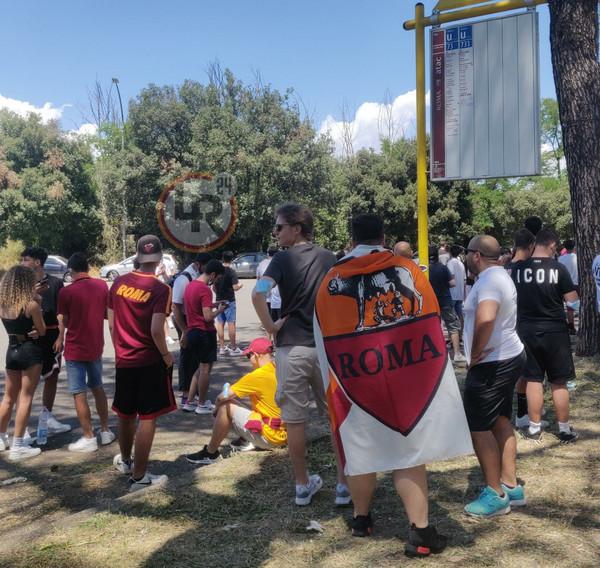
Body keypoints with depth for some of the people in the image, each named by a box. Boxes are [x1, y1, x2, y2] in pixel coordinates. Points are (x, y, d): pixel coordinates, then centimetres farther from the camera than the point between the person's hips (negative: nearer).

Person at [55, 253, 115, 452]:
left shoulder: (66, 292, -13)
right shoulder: (102, 285, -2)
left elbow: (63, 322, -10)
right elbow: (108, 313, 7)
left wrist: (60, 340, 7)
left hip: (75, 348, -5)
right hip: (96, 346, 5)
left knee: (79, 393, 2)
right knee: (97, 387, 19)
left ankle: (89, 438, 5)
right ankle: (106, 431, 24)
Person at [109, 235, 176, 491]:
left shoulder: (119, 283, 1)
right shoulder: (160, 289, -15)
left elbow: (111, 324, 5)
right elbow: (156, 330, -22)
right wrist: (166, 355, -7)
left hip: (123, 360, 6)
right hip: (150, 361, -5)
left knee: (126, 414, 21)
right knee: (147, 417, 3)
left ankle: (125, 460, 42)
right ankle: (138, 476, 9)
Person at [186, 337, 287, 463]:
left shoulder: (258, 376, -17)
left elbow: (221, 397, -11)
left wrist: (216, 409, 10)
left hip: (269, 437, -8)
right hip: (284, 436, 8)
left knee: (226, 406, -4)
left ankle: (211, 452, 3)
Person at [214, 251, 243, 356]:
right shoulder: (232, 272, -12)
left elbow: (213, 287, 10)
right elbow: (235, 288, -17)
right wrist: (240, 285, 4)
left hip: (219, 300, 6)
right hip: (229, 301, -6)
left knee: (220, 323, 9)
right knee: (231, 323, -3)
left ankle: (222, 347, 14)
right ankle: (233, 348, -1)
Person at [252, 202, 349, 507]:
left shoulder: (283, 259, -6)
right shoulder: (329, 258, 6)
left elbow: (258, 292, -22)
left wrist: (270, 326, -11)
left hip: (291, 347, -2)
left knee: (295, 419, 10)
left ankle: (303, 485, 21)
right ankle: (344, 484, 17)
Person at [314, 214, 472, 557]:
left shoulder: (331, 282, 1)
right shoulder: (409, 269, 1)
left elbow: (324, 345, 5)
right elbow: (433, 325, 5)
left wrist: (332, 388, 17)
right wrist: (430, 375, 19)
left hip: (356, 383, 1)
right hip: (410, 381, -1)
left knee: (361, 453, 16)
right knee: (410, 453, 7)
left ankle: (362, 519, 36)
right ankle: (421, 533, 10)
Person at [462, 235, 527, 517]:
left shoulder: (489, 281, -21)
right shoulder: (500, 276, 14)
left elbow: (485, 317, -39)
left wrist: (476, 352, -26)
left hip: (491, 364, -11)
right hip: (509, 356, 11)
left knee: (479, 427, -3)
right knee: (500, 421, 17)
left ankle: (495, 495, 6)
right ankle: (511, 486, 25)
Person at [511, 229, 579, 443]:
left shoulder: (518, 268, -2)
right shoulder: (558, 268, -10)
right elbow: (574, 303, -6)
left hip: (528, 330, 2)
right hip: (555, 331, -2)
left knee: (533, 380, 11)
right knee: (559, 382, 8)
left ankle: (534, 428, 17)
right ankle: (564, 430, 17)